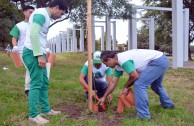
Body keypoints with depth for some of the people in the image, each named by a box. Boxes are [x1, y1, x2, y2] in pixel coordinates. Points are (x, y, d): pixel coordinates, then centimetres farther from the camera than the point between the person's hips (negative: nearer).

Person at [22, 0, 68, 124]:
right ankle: (33, 115, 1)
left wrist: (41, 54, 14)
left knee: (44, 83, 13)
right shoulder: (41, 14, -12)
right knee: (36, 83, -7)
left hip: (38, 53, 10)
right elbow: (33, 34, -23)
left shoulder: (45, 16, 18)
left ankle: (45, 109, 22)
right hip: (33, 53, -10)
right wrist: (39, 55, -25)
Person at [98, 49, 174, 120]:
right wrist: (104, 97, 24)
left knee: (139, 85, -13)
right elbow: (113, 82, 19)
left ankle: (144, 115, -6)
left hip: (158, 61, -11)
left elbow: (134, 76, -18)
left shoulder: (122, 60, -20)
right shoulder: (118, 66, 11)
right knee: (155, 85, 30)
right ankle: (168, 104, 50)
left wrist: (125, 87, 0)